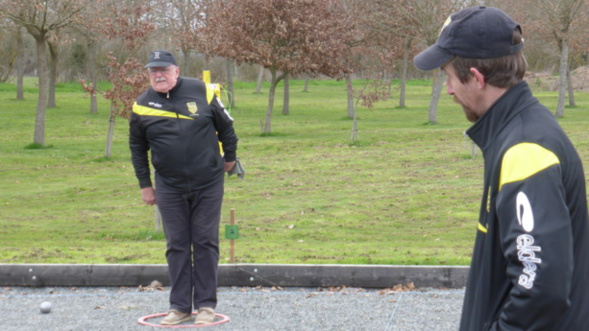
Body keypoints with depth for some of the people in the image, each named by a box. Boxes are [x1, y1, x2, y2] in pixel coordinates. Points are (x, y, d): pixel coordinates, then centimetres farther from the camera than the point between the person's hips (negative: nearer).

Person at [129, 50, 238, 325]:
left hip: (208, 184, -1)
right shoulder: (142, 106, 0)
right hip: (169, 187, 1)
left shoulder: (201, 92, -5)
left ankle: (206, 304, 10)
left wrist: (229, 157, 16)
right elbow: (137, 147, 12)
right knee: (176, 246, 4)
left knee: (206, 243, 2)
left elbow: (226, 126, 9)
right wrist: (145, 185, 11)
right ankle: (180, 306, 11)